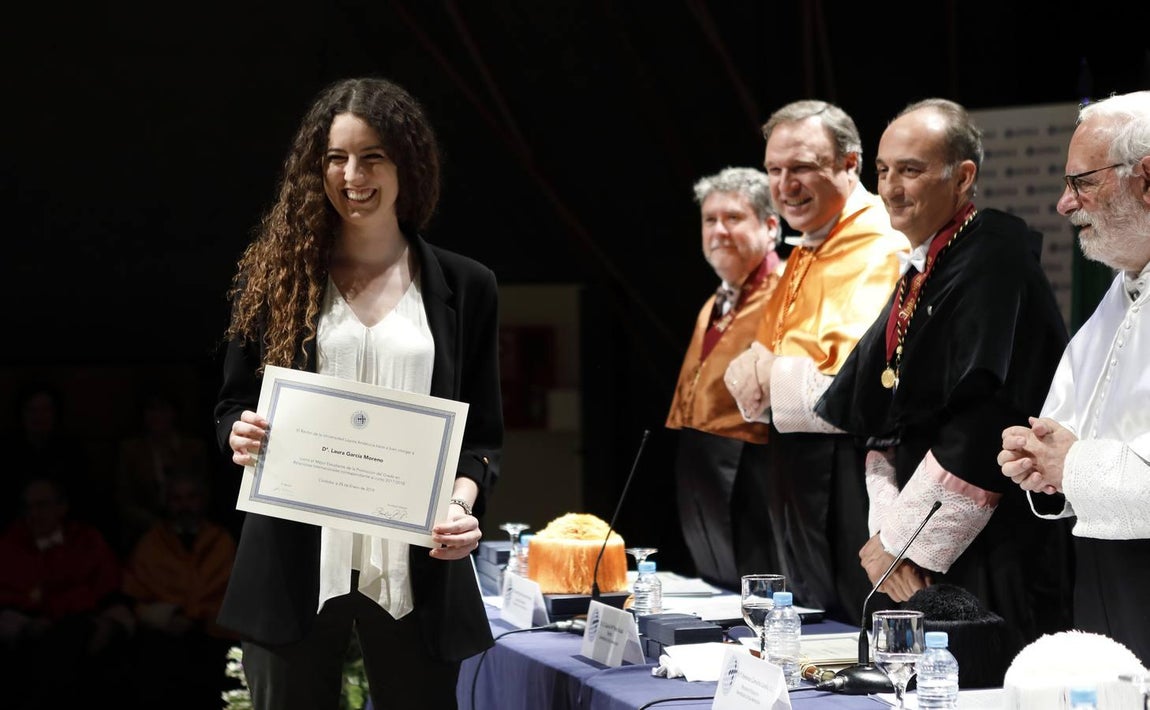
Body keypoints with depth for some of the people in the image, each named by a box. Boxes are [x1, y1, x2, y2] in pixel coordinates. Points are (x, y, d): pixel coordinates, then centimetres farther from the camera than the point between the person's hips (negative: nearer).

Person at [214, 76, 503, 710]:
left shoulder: (464, 288, 7)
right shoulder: (276, 275, 6)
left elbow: (483, 431, 8)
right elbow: (233, 404, 11)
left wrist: (462, 502, -12)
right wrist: (240, 438, -12)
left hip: (413, 568, 0)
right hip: (295, 561, 0)